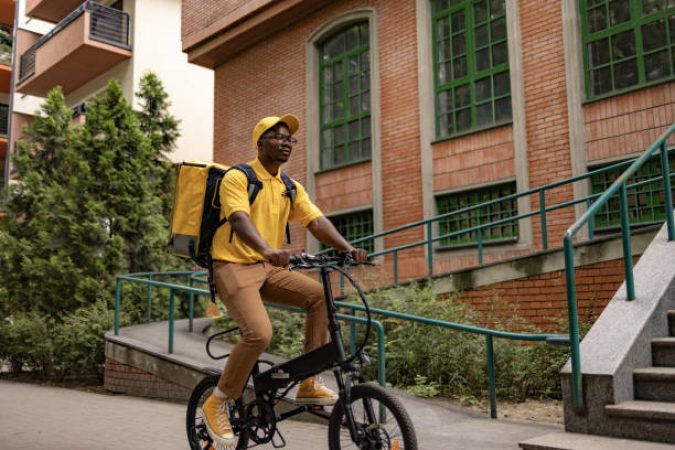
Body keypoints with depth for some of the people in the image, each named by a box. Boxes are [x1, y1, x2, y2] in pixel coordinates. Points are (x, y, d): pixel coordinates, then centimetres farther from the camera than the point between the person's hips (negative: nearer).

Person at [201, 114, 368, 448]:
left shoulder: (291, 188, 12)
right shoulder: (238, 178, -9)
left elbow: (317, 222, 0)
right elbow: (239, 220, -26)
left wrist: (348, 249, -18)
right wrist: (267, 249, -46)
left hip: (269, 269, 7)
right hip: (234, 267, -6)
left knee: (320, 294, -15)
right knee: (260, 333, -27)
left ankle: (309, 384, -5)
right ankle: (218, 403, -5)